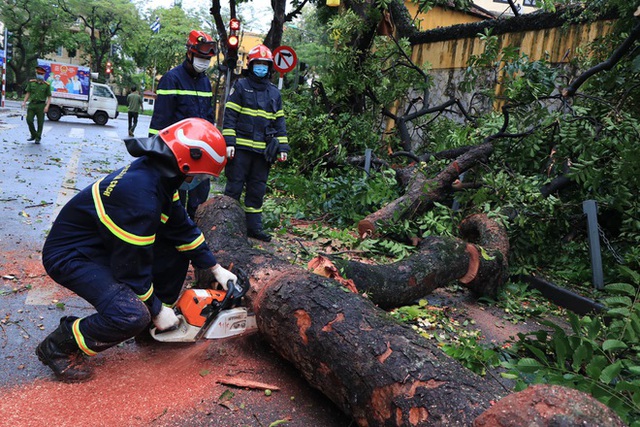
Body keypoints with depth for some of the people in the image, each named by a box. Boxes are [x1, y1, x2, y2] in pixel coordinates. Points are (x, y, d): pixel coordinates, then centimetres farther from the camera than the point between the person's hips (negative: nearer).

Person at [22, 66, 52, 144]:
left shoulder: (47, 85, 1)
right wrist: (24, 102, 1)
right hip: (32, 104, 3)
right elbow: (28, 93, 13)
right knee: (29, 120, -6)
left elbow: (49, 97, -1)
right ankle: (33, 135, 14)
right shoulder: (31, 82, 9)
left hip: (41, 105, -2)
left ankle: (38, 138, 10)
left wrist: (47, 106, -13)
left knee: (40, 122, 0)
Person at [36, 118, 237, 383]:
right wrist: (157, 310, -10)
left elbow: (182, 227, 5)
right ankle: (58, 347, 0)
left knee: (178, 248, 4)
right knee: (131, 316, -28)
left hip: (105, 245, 10)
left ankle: (157, 327, 16)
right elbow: (133, 268, -25)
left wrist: (216, 269, 6)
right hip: (70, 256, -10)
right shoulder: (140, 194, -34)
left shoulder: (157, 172, -5)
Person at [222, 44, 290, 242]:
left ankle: (254, 226, 18)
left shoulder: (274, 92, 15)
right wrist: (229, 142, -12)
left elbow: (279, 121, 16)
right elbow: (230, 116, -3)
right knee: (234, 187, 1)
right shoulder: (240, 86, 2)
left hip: (263, 150, 4)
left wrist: (282, 147, 9)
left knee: (257, 190, 9)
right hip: (241, 148, -4)